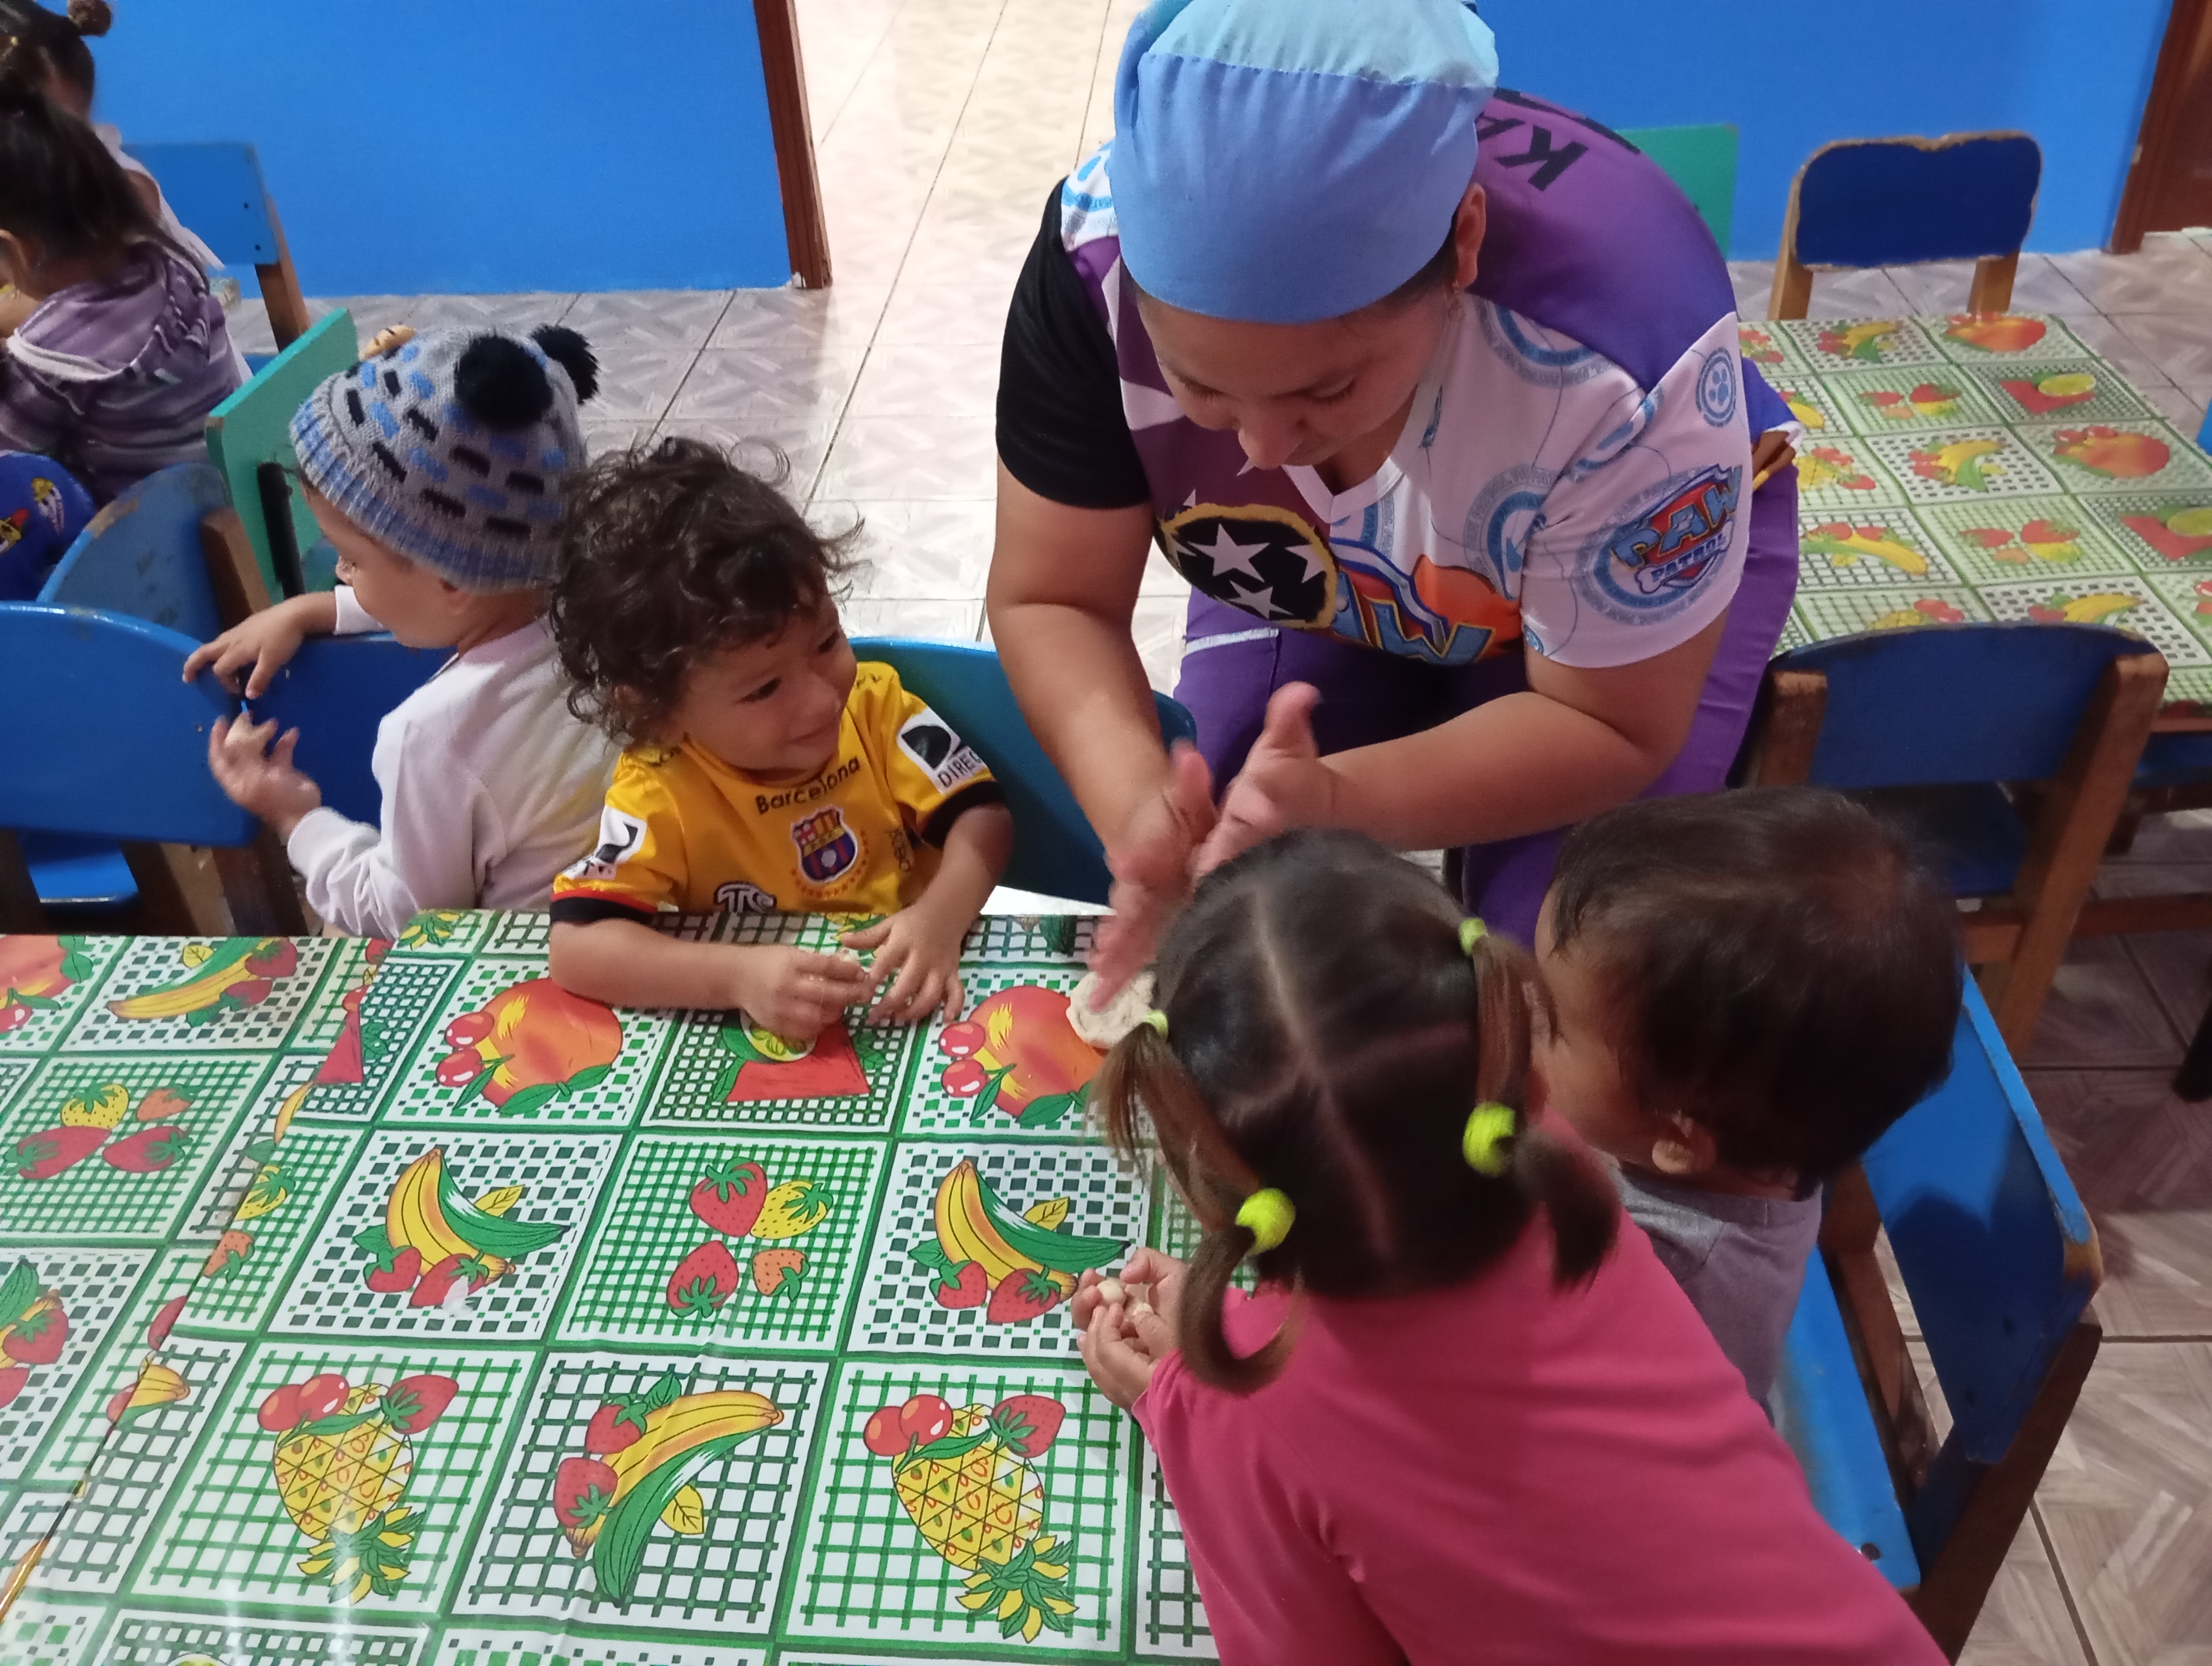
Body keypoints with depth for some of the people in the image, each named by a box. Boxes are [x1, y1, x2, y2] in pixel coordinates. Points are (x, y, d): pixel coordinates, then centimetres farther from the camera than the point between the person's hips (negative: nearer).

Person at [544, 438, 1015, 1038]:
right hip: (771, 1046, -1)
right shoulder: (659, 794, -14)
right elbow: (576, 949, -20)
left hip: (908, 1007, 2)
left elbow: (981, 815, -9)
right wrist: (737, 976, -32)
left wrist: (941, 916, -27)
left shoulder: (874, 702, -7)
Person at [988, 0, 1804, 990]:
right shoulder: (1100, 252, -33)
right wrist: (1140, 808, -43)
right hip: (1306, 574, 3)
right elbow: (1051, 602, -22)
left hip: (1642, 559, -2)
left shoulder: (1621, 351, -40)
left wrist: (1336, 803, -46)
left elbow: (1611, 728, -27)